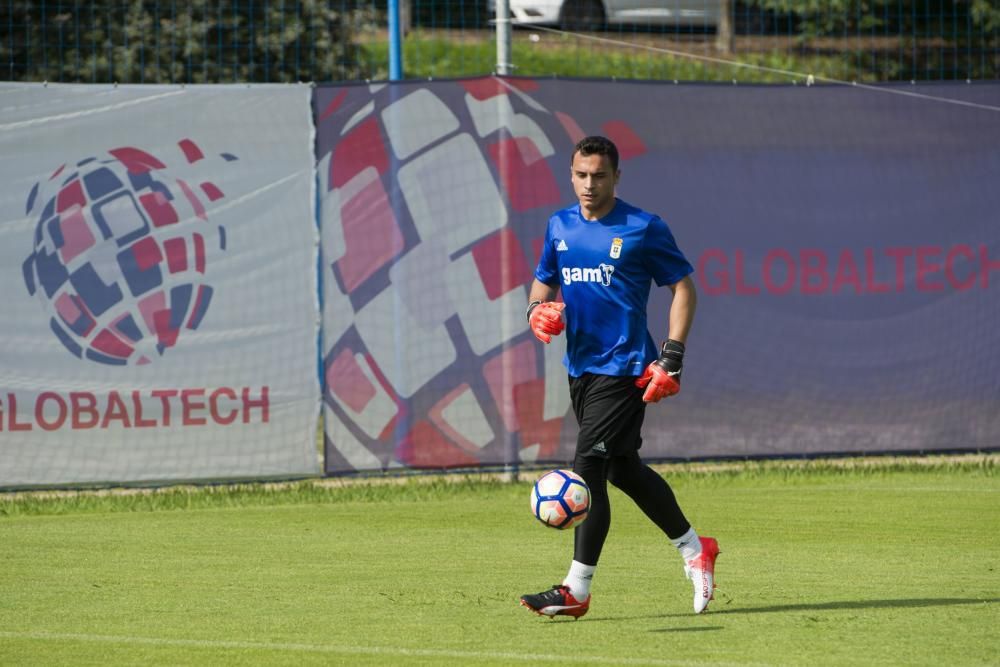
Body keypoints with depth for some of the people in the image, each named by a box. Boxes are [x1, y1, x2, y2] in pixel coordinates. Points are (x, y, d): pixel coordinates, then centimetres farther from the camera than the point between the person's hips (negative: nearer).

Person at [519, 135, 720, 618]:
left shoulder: (643, 229, -8)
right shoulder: (560, 226, 9)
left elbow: (683, 288, -3)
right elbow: (543, 283, 21)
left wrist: (671, 358, -12)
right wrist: (538, 310, -3)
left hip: (624, 366, -7)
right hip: (581, 365, 7)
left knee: (590, 466, -14)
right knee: (622, 469, 16)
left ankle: (577, 589, -12)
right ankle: (694, 549, 34)